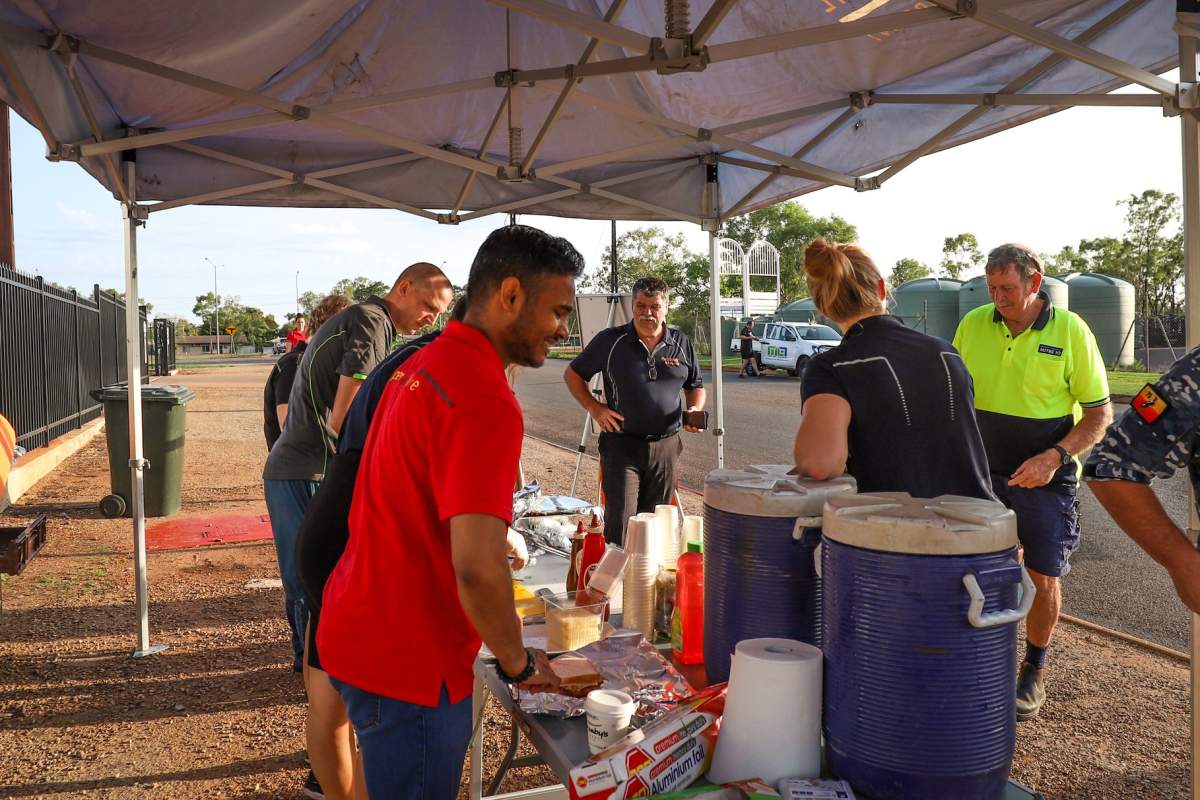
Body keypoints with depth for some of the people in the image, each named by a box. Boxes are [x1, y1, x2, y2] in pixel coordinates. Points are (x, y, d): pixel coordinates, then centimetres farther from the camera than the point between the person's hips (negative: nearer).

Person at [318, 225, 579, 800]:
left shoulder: (422, 365, 6)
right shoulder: (485, 402, -25)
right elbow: (478, 570, -32)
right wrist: (518, 663, -15)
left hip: (358, 631, 9)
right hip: (407, 664, -9)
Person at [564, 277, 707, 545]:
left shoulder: (681, 343, 7)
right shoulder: (610, 341, -2)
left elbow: (695, 386, 19)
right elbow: (572, 374, 6)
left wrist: (695, 409, -3)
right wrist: (594, 407, -7)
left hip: (666, 445, 3)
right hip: (621, 444, -3)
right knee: (620, 520, -8)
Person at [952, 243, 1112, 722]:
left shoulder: (1070, 331, -10)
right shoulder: (973, 324, -1)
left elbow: (1100, 414, -7)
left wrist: (1055, 457, -21)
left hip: (1045, 478, -2)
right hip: (983, 475, 3)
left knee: (1043, 578, 5)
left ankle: (1034, 673, 26)